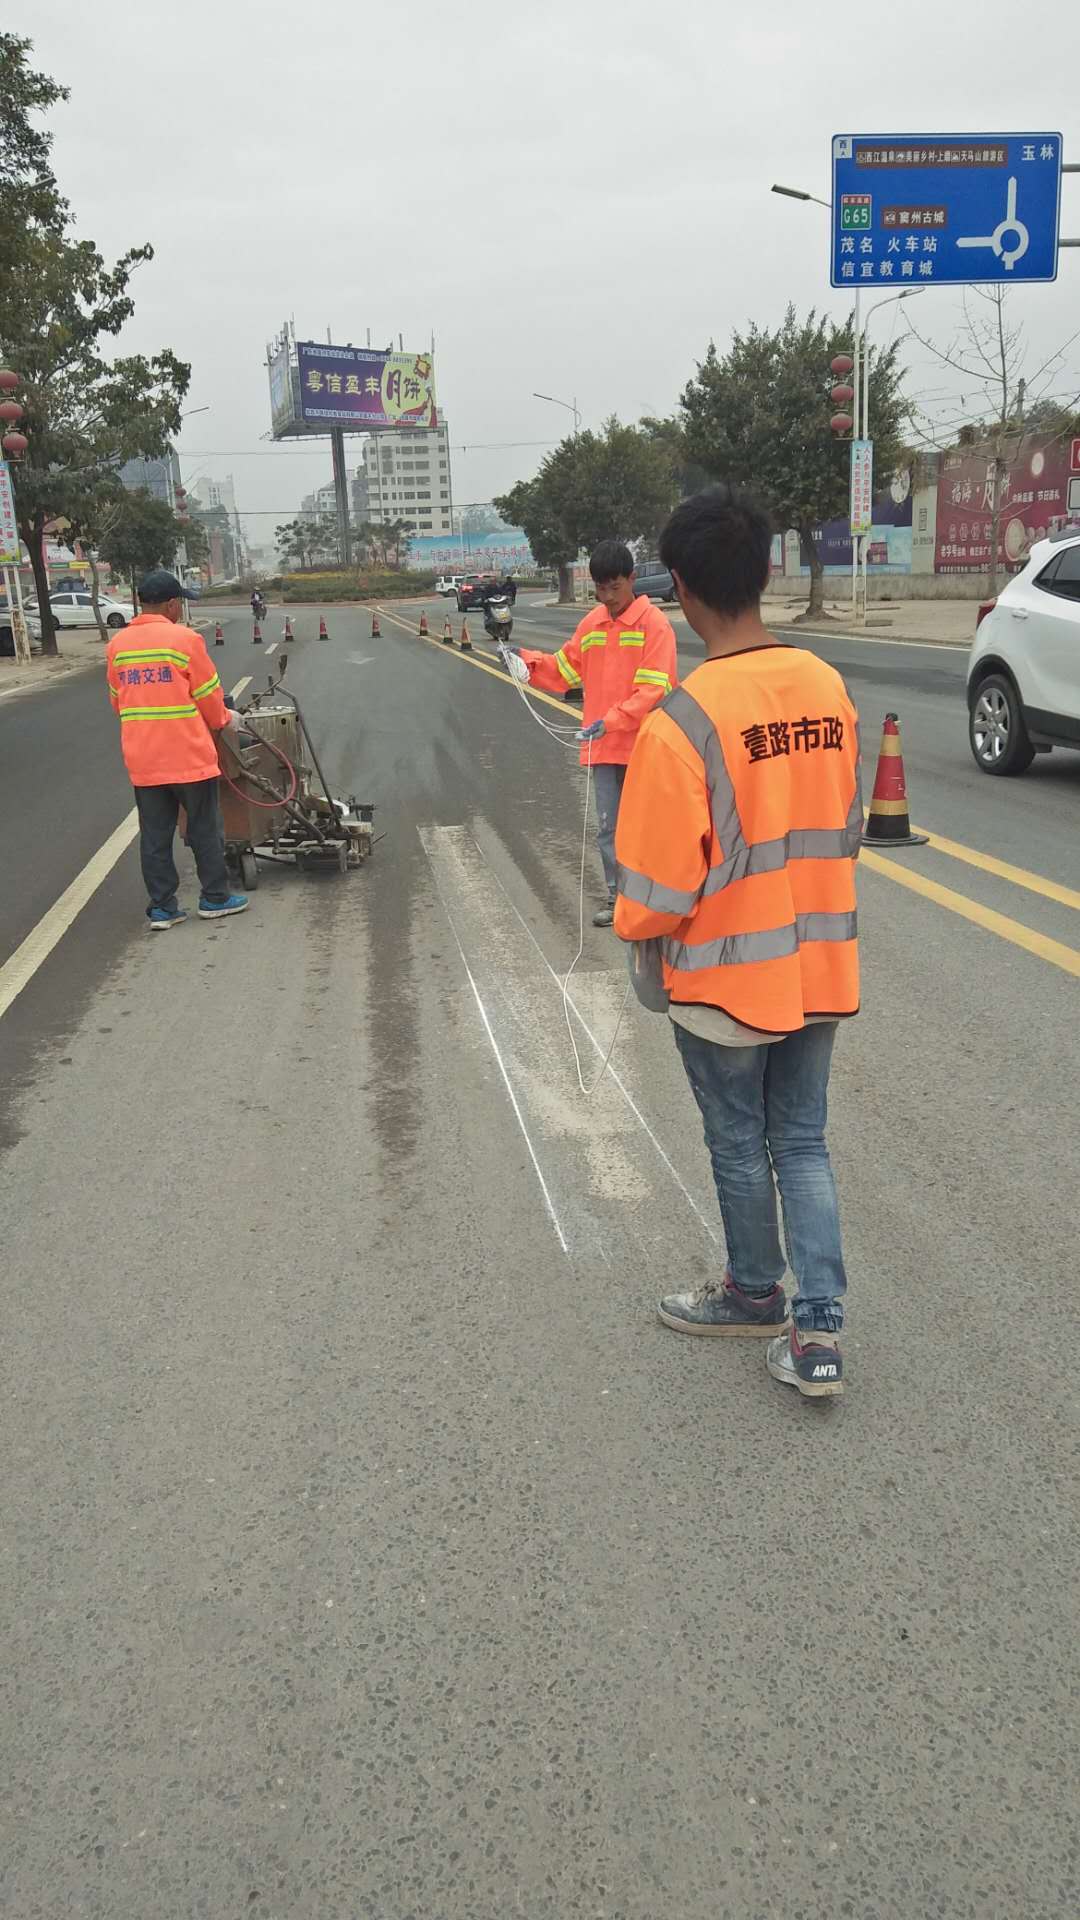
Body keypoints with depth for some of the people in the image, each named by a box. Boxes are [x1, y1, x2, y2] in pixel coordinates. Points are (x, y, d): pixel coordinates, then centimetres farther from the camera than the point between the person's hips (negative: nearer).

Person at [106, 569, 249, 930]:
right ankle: (215, 899, 18)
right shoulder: (185, 639, -10)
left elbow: (118, 700, 14)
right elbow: (208, 696, -5)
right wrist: (224, 720, 14)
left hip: (141, 760, 5)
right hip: (188, 755, -4)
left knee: (155, 834, 10)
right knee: (205, 829, 9)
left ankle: (162, 908, 13)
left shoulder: (118, 644, 6)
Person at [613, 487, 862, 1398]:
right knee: (803, 1144, 18)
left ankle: (757, 1295, 37)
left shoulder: (679, 722, -23)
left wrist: (635, 927, 3)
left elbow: (658, 886, -18)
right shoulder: (829, 687, -4)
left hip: (726, 979, -5)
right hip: (820, 966, 5)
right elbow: (845, 828, 8)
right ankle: (818, 1328, 15)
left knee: (739, 1145, 17)